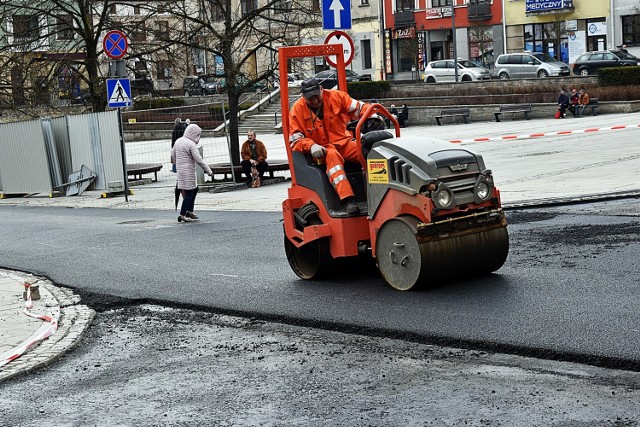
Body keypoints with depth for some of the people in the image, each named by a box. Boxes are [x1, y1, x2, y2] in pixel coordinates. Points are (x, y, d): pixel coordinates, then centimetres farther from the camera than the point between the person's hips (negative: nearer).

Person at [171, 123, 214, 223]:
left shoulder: (178, 141, 9)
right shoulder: (191, 144, -16)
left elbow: (173, 155, 17)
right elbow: (198, 160, -18)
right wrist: (209, 171, -11)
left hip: (180, 170, 8)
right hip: (188, 172, -8)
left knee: (194, 189, 20)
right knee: (189, 192, -2)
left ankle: (189, 211, 23)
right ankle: (182, 215, -3)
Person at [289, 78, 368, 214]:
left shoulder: (335, 96, 4)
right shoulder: (297, 110, 0)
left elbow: (358, 108, 6)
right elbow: (295, 139, -1)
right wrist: (311, 146, -20)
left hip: (343, 143, 3)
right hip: (320, 150, -3)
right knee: (332, 155, -39)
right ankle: (347, 200, -51)